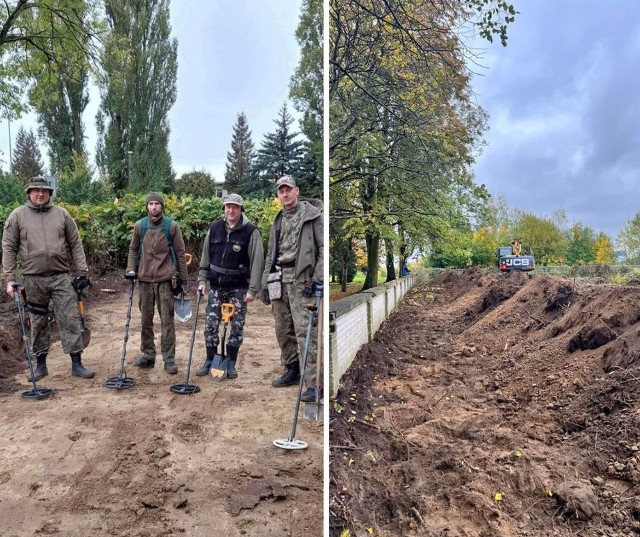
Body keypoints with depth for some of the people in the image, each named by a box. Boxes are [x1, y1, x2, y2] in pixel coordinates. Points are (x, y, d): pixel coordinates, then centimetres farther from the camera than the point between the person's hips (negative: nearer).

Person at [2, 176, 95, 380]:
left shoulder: (61, 214, 5)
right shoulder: (17, 216, 2)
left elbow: (76, 245, 6)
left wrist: (82, 272, 1)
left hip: (62, 277, 0)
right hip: (33, 279, 0)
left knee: (70, 319, 0)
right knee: (38, 323, 10)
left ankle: (77, 363, 7)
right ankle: (41, 364, 24)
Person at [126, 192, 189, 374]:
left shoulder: (172, 226, -2)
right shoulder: (139, 225, 5)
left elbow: (180, 253, 0)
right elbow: (133, 249, 16)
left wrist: (182, 279, 0)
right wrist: (131, 269, 1)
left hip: (165, 279, -3)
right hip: (145, 279, 3)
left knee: (167, 320, 0)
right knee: (146, 320, 11)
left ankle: (169, 359, 7)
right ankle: (148, 355, 24)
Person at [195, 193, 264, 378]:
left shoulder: (251, 232, -9)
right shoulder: (214, 228, 4)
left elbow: (257, 262, -11)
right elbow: (205, 257, 11)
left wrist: (253, 290, -15)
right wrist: (202, 280, 5)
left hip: (238, 288, -3)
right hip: (216, 287, 3)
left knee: (237, 327, 5)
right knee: (210, 324, 5)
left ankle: (231, 363, 19)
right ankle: (210, 360, 21)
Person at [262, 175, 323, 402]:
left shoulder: (312, 215, -1)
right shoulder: (278, 221, 20)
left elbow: (323, 248, -8)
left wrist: (318, 279, -16)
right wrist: (265, 283, 16)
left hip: (302, 280, -7)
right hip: (279, 280, 7)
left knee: (305, 332, -11)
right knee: (283, 329, 11)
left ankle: (314, 383, -8)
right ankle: (291, 370, 27)